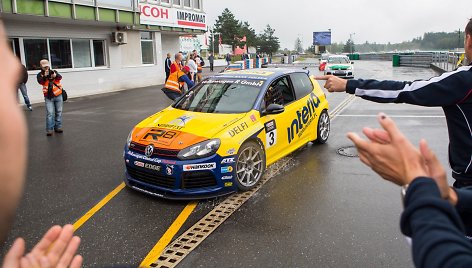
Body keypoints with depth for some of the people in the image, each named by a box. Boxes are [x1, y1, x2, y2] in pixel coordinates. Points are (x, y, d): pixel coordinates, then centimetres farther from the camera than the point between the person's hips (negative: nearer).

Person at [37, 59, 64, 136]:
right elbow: (40, 82, -17)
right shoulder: (40, 75, 1)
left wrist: (55, 76, -36)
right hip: (48, 97, -2)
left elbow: (60, 77, -15)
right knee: (50, 113, -8)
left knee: (59, 112, 8)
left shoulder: (54, 72, 4)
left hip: (58, 95, 2)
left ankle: (58, 127, 19)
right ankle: (49, 129, -6)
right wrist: (44, 76, -33)